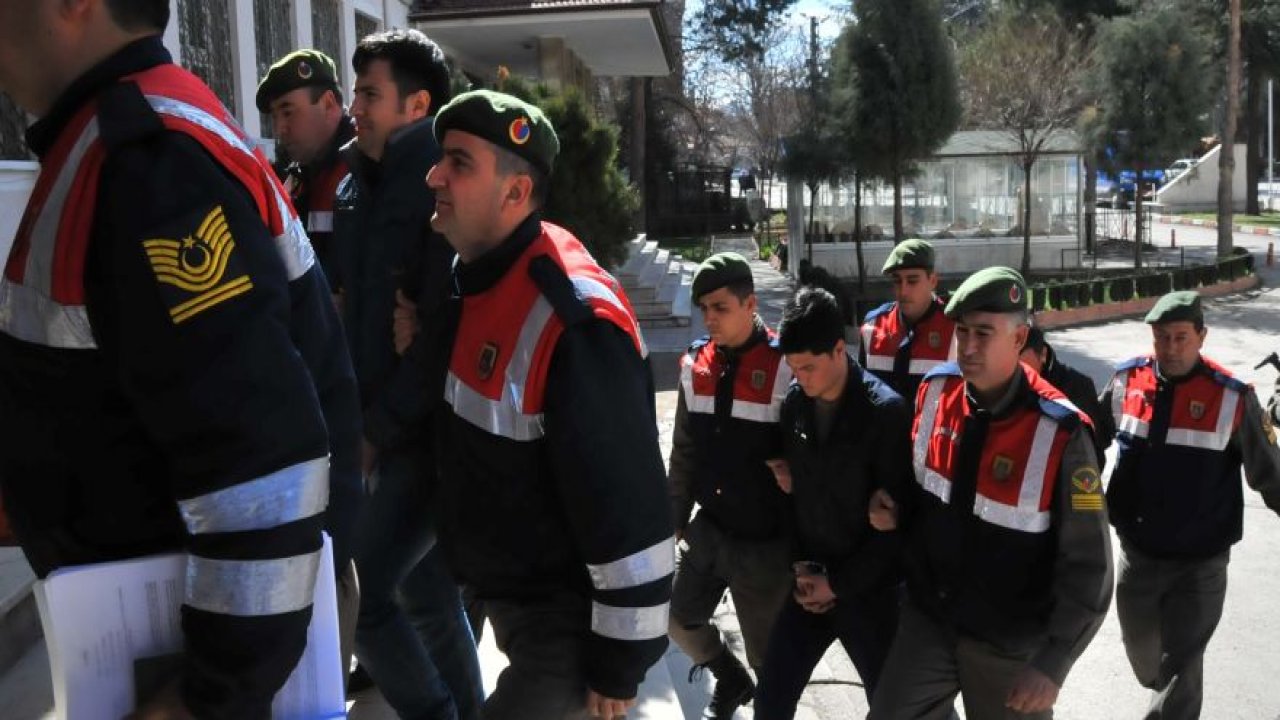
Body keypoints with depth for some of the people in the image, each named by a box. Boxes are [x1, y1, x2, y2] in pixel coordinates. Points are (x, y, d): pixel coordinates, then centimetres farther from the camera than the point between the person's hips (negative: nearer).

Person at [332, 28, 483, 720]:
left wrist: (380, 429, -16)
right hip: (382, 426, 8)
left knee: (358, 591, -10)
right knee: (425, 596, 17)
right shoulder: (357, 184, 10)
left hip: (432, 433, -8)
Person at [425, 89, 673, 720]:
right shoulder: (478, 278, 1)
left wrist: (620, 660, -20)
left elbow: (626, 509, -26)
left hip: (567, 617, -9)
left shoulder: (571, 320, -28)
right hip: (508, 596, 9)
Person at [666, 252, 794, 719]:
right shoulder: (695, 365, 1)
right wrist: (675, 517, 13)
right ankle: (731, 681, 42)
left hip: (765, 540, -6)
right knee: (680, 621, 15)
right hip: (708, 528, 6)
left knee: (768, 655, 7)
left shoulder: (784, 367, -18)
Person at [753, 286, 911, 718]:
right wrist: (800, 564, -2)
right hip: (810, 583, 4)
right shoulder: (793, 404, 0)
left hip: (869, 590, -4)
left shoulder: (887, 412, -16)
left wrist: (841, 583, -12)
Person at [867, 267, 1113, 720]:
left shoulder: (1059, 433, -21)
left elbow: (1088, 566, -16)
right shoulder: (934, 392, -6)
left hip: (1011, 645, -4)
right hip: (927, 620, 4)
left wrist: (1052, 665, -19)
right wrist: (896, 508, -7)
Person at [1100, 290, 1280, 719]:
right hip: (1137, 553, 4)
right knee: (1140, 645, 25)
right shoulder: (1126, 381, -6)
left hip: (1200, 563, -4)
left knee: (1180, 667, 0)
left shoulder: (1232, 397, -15)